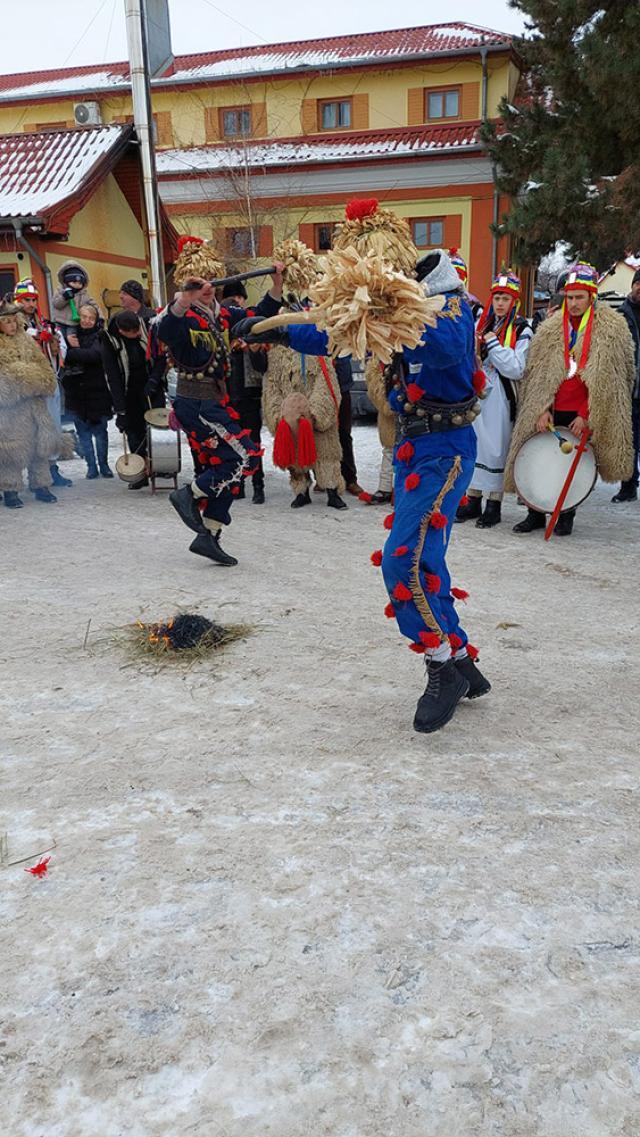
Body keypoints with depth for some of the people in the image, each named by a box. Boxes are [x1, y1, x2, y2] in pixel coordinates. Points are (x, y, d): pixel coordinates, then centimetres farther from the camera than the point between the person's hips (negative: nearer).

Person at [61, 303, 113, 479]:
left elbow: (95, 355, -22)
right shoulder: (70, 334, 7)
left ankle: (103, 464, 18)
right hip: (75, 391, 3)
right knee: (83, 431, 6)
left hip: (97, 390, -3)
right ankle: (91, 466, 14)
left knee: (100, 431, 6)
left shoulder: (100, 336, -4)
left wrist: (72, 352, -15)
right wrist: (69, 345, -14)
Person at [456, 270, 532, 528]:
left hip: (501, 398, -5)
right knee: (473, 446, 7)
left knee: (496, 448, -2)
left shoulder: (522, 330, -3)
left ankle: (494, 506, 7)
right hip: (477, 394, 5)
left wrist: (493, 344, -13)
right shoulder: (482, 324, 13)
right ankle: (473, 501, 18)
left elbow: (516, 369, -13)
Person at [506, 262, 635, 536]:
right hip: (551, 411, 2)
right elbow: (538, 372, 7)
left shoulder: (611, 329, 0)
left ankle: (566, 516, 20)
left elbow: (609, 378, -3)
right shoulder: (551, 328, 8)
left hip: (587, 414, -2)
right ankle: (536, 514, 16)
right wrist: (541, 409, -4)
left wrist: (585, 415, -9)